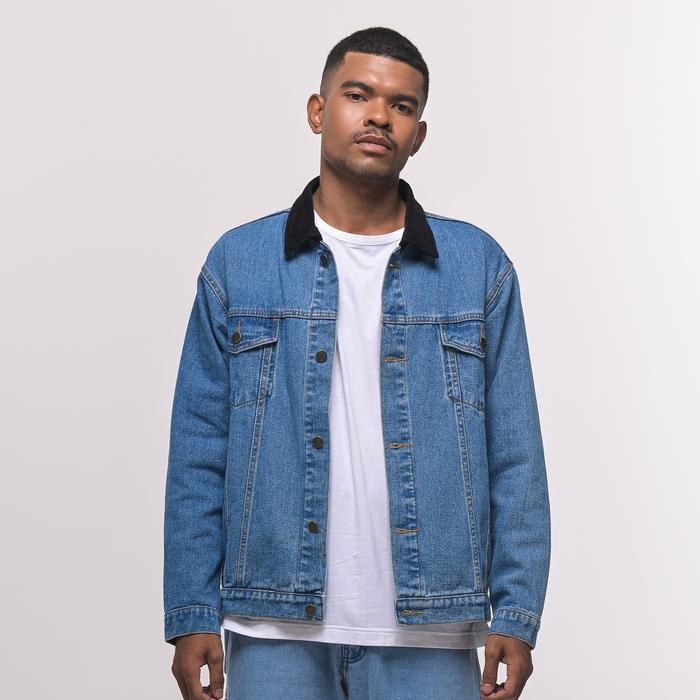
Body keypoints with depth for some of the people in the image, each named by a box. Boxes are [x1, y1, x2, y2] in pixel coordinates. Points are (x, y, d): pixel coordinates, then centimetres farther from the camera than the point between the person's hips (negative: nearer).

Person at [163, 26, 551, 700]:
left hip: (429, 635, 0)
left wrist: (516, 617, -2)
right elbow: (199, 455, 4)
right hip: (274, 633, 0)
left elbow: (514, 459, 4)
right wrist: (192, 616, -1)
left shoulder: (479, 266, 5)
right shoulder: (237, 263, 5)